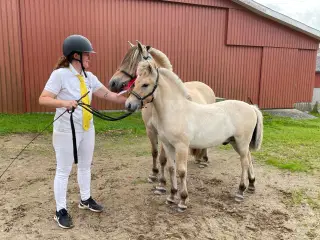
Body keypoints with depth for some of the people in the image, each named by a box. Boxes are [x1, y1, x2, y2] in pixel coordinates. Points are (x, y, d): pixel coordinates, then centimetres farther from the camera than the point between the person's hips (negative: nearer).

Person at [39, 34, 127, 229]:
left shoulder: (89, 76, 4)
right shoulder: (60, 74, -15)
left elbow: (109, 95, 4)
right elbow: (43, 99, -17)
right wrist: (64, 103, -34)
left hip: (87, 129, 7)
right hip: (66, 131, -7)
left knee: (85, 165, 18)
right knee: (64, 170, 5)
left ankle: (85, 199, 38)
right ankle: (61, 210, 21)